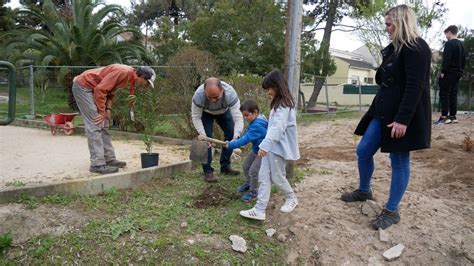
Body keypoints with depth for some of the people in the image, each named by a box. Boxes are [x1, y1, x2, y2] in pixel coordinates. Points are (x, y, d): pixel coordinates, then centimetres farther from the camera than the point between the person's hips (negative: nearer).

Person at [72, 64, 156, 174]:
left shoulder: (129, 77, 6)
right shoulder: (124, 72, -24)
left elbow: (111, 91, 13)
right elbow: (100, 89, -26)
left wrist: (108, 109, -1)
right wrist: (102, 112, -20)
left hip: (90, 88, 10)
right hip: (82, 86, -10)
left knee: (104, 126, 9)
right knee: (95, 126, -14)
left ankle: (109, 159, 14)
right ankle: (97, 164, -12)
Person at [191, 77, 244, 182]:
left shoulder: (230, 94, -42)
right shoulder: (198, 95, -41)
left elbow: (238, 117, -42)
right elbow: (196, 117, -28)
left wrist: (235, 137, -54)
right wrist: (202, 134, -39)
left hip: (224, 111, 2)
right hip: (205, 112, -1)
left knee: (231, 135, -4)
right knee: (206, 138, -14)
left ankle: (225, 166, 13)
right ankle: (207, 171, -3)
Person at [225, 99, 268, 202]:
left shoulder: (258, 125, -32)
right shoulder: (255, 121, -1)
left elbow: (246, 139, -34)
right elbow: (246, 134, 9)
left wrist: (230, 145, -32)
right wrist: (236, 140, -6)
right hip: (256, 149, 10)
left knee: (253, 171, -9)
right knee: (245, 165, 18)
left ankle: (253, 192, 11)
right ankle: (248, 183, 40)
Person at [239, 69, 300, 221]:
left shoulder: (284, 104, -16)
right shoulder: (278, 103, 15)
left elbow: (278, 127, -27)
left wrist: (265, 145, -33)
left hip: (278, 147, -9)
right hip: (271, 145, 9)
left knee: (277, 177, 5)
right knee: (264, 177, 3)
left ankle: (291, 199, 31)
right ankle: (259, 210, 4)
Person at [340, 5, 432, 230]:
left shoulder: (416, 48, -13)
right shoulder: (395, 48, 16)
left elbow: (415, 87, -22)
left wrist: (403, 119, -25)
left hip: (403, 116, -9)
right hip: (383, 111, 9)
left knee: (399, 161, 1)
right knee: (363, 151, 11)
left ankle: (391, 211, 14)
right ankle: (364, 191, 32)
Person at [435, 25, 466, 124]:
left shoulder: (449, 44, -11)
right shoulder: (461, 44, 17)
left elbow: (446, 59, -20)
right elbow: (464, 60, 19)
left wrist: (443, 71, -16)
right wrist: (460, 70, 21)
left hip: (449, 73, -8)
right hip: (457, 73, 8)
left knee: (444, 94, -8)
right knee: (453, 95, 10)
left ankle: (444, 117, -12)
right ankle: (453, 116, 11)